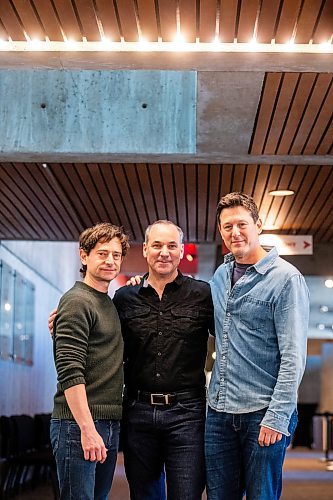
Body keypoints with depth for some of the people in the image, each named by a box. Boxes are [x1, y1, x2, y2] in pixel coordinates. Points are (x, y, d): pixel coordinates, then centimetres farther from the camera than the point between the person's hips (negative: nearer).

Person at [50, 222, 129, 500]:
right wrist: (87, 429, -22)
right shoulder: (77, 302, -10)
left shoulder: (110, 303, 17)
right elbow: (69, 371, -18)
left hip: (109, 425, 9)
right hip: (78, 425, -9)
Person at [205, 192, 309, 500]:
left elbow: (293, 357, -13)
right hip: (219, 411, 6)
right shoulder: (221, 275, 11)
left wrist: (277, 417, -18)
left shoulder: (286, 278, -9)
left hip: (263, 415, -6)